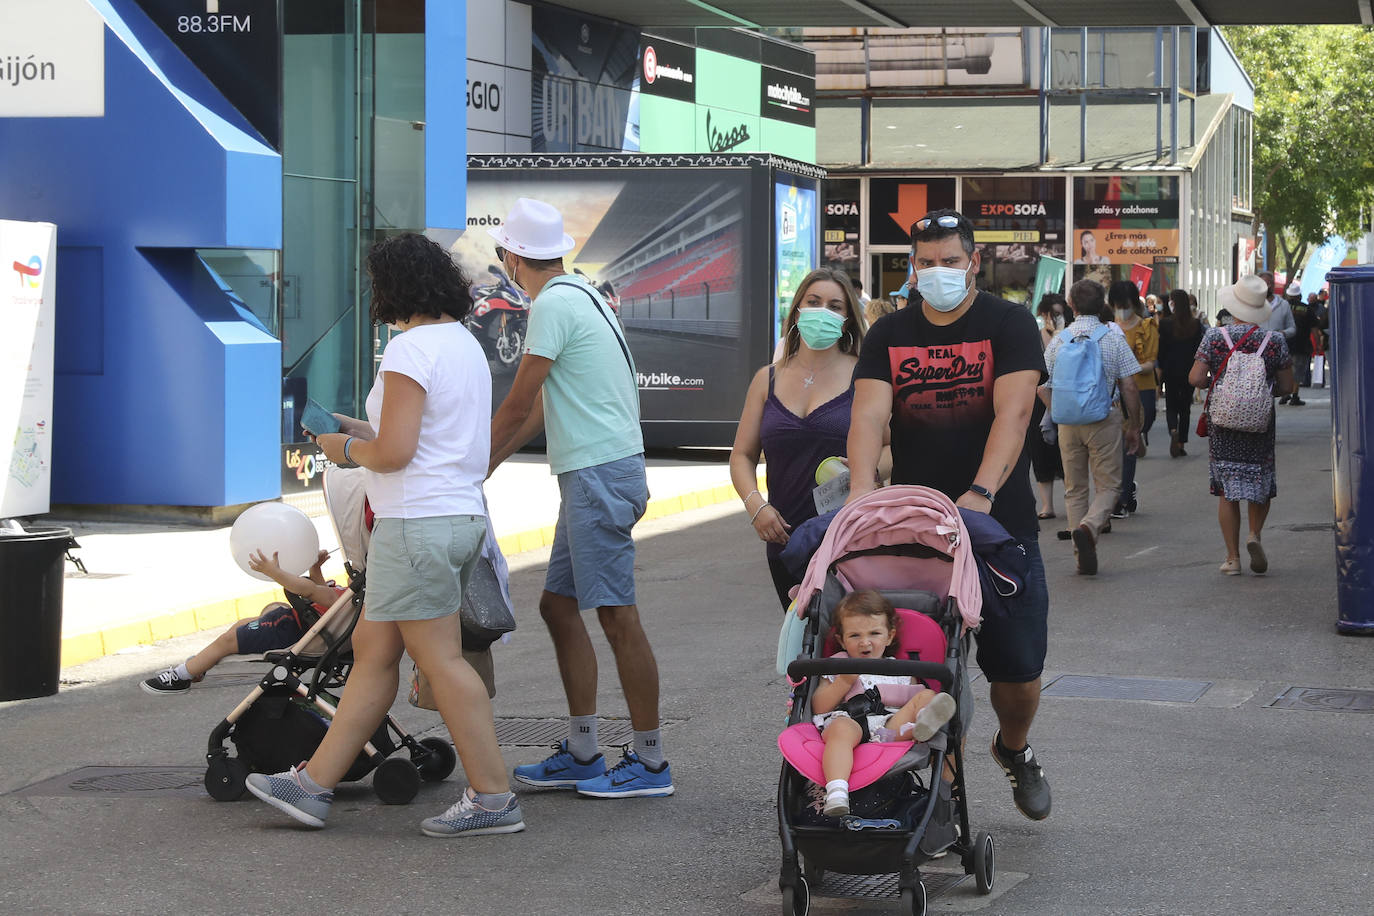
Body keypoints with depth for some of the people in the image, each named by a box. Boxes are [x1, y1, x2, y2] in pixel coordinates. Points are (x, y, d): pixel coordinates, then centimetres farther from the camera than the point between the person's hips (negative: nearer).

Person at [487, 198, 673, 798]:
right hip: (591, 475, 10)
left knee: (617, 615, -6)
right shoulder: (580, 295, 19)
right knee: (558, 604, 12)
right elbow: (540, 407, 23)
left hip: (599, 472, -10)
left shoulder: (553, 304, -12)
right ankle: (581, 754, 15)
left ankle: (650, 762, -2)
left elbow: (517, 406, -10)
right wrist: (481, 467, 24)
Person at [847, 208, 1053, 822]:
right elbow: (869, 415, -6)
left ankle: (1014, 748, 33)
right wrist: (861, 491, -24)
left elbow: (1012, 412, -15)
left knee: (1017, 667, 2)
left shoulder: (1009, 324, -1)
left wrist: (981, 493, -30)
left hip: (1000, 523, -2)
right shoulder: (889, 335, 8)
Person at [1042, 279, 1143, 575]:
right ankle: (1089, 528, -24)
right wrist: (1133, 426, 4)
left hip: (1068, 421, 2)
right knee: (1108, 485, 4)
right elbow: (1130, 388, -4)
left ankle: (1083, 557, 10)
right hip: (1105, 421, -2)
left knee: (1075, 489, 11)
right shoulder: (1114, 338, -4)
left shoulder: (1059, 340, 2)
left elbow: (1043, 387, 2)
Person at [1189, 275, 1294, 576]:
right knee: (1260, 483, 16)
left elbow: (1196, 378, -11)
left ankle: (1232, 558, 5)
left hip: (1222, 423, 0)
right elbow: (1286, 387, -1)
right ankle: (1255, 534, -8)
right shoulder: (1274, 340, -5)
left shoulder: (1214, 337, -8)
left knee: (1226, 491, 6)